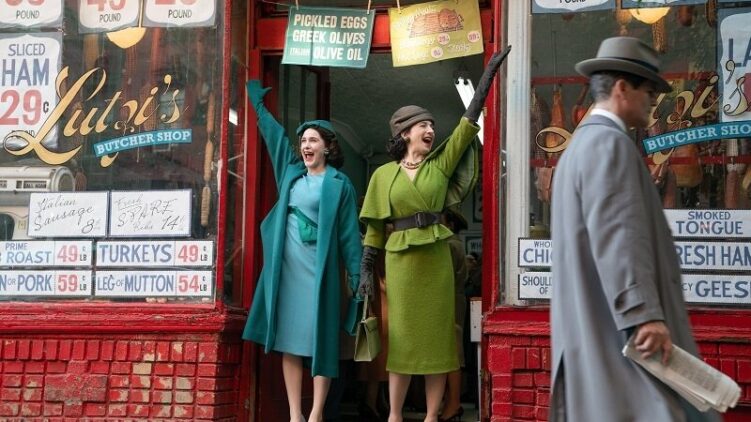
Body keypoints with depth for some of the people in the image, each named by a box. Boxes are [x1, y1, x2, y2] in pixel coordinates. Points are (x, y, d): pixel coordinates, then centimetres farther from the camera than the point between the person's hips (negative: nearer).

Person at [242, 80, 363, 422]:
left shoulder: (339, 184, 1)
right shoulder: (291, 170, 12)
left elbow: (349, 233, 0)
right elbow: (273, 131, 25)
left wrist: (356, 276, -4)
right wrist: (257, 98, 35)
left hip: (318, 268, -4)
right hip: (287, 266, 4)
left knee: (319, 339, -3)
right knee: (290, 340, 2)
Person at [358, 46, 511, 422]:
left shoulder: (441, 163, 7)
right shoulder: (384, 175, 4)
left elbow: (470, 120, 3)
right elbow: (374, 227, 6)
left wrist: (489, 71, 0)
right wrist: (366, 269, 0)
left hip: (436, 258, 1)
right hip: (400, 260, -1)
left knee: (436, 333, 2)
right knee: (402, 336, 2)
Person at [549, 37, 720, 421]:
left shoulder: (582, 143, 21)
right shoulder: (610, 143, -12)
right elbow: (618, 235, -22)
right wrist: (645, 314, -27)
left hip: (592, 324, 11)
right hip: (618, 322, -11)